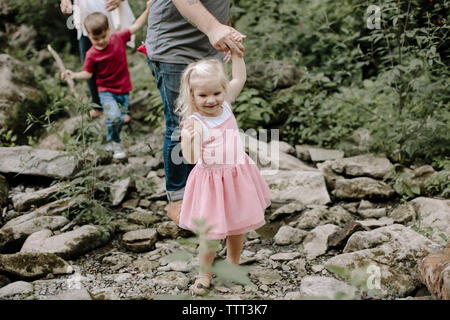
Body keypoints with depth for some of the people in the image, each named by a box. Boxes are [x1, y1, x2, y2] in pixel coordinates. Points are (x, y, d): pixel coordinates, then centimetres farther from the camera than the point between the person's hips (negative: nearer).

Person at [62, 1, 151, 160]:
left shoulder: (118, 38, -7)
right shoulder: (92, 55, -14)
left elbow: (136, 26, -1)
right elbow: (88, 73, -6)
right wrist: (74, 75, -24)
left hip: (123, 89, 4)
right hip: (106, 91, -3)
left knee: (120, 119, 9)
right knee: (114, 116, -23)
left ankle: (111, 141, 38)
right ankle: (115, 143, 3)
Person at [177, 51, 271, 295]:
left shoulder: (225, 105, -3)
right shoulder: (195, 123, -21)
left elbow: (239, 78, 11)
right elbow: (191, 158, -29)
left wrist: (236, 53, 5)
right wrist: (186, 138, -45)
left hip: (238, 177, 6)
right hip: (211, 182, -6)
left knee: (237, 227, 19)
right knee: (210, 232, 1)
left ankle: (233, 264, 41)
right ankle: (204, 272, 23)